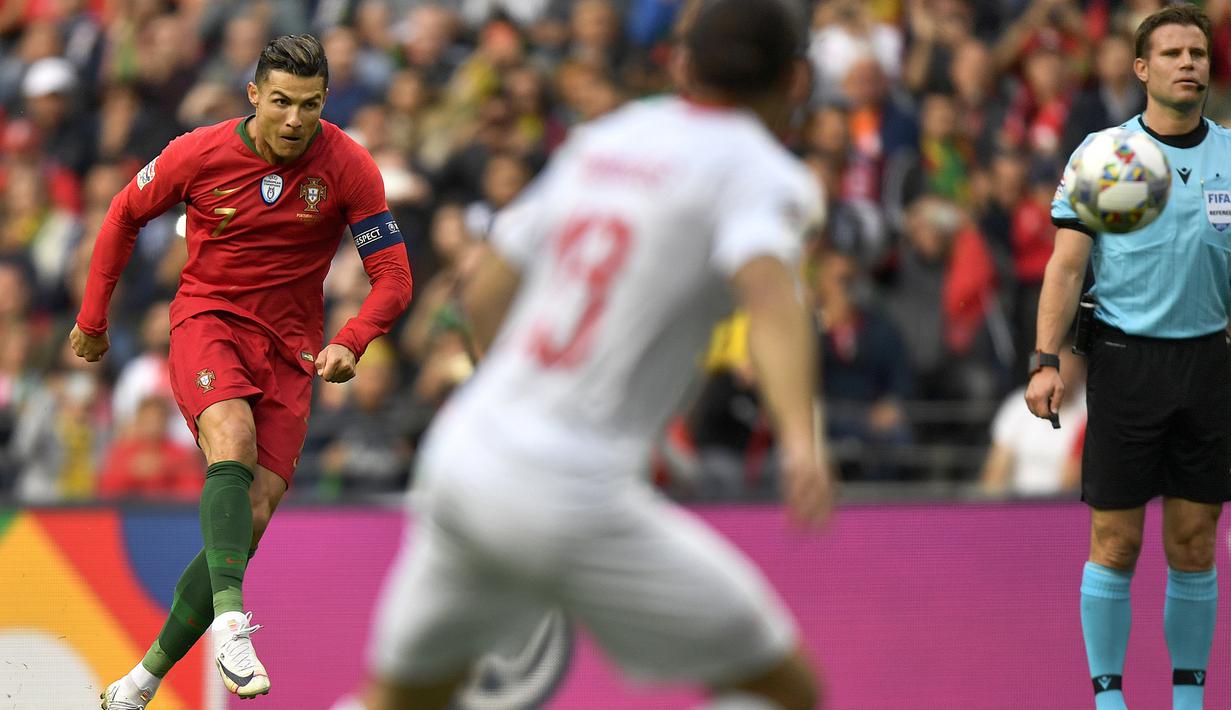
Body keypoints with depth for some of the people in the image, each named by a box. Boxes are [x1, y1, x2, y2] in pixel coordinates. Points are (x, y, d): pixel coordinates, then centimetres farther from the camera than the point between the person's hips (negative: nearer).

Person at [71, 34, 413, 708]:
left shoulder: (348, 168, -9)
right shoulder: (199, 154, -9)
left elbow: (392, 276, -7)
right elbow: (125, 215, 9)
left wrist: (349, 343, -26)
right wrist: (92, 319, 14)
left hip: (290, 349, 2)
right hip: (207, 320, -2)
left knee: (252, 518, -9)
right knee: (233, 442, -34)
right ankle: (230, 620, -47)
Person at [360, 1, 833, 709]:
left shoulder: (602, 140, 17)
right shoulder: (759, 169, -3)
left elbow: (484, 298, 23)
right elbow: (769, 297, -24)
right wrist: (802, 440, -38)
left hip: (461, 451, 7)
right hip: (568, 498, -7)